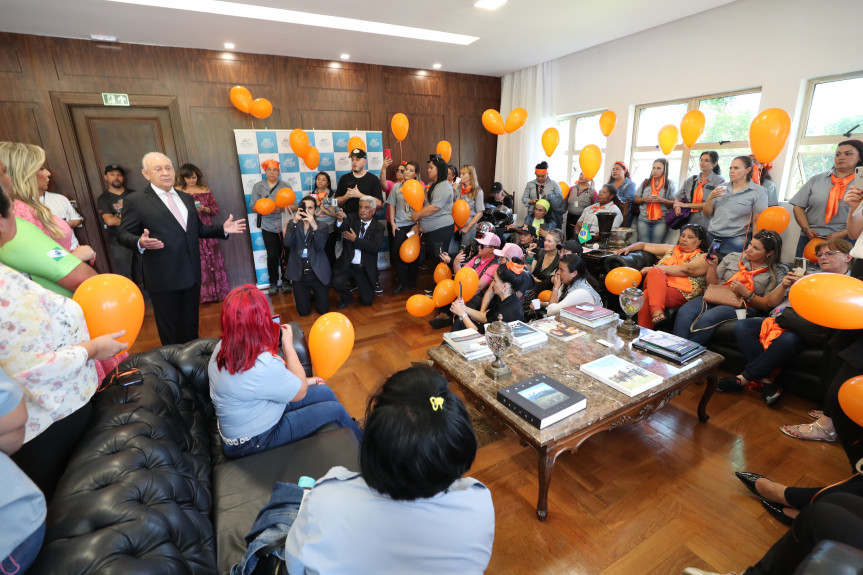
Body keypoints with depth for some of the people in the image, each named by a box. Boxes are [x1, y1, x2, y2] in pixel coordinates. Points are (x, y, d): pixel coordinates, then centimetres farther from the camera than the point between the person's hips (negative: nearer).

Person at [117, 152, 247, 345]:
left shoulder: (186, 198, 14)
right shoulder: (136, 201, -5)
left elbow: (198, 229, 18)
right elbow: (124, 234, -4)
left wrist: (223, 229, 2)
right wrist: (140, 243, -26)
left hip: (191, 274, 5)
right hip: (163, 277, -5)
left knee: (191, 326, 17)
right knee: (170, 330, 8)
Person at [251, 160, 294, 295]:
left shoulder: (286, 186, 8)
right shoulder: (258, 187, 8)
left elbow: (295, 206, 3)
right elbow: (254, 207, 2)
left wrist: (283, 208, -17)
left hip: (285, 226, 0)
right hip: (268, 227, 0)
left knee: (285, 255, 0)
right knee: (272, 255, -5)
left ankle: (286, 281, 15)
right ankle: (273, 283, 11)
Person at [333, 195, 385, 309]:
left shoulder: (378, 227, -2)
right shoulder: (351, 218, 2)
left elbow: (375, 247, -18)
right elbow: (341, 227, -20)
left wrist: (355, 239, -18)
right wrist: (340, 219, -42)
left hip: (365, 269, 0)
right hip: (347, 265, 1)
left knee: (367, 301, 1)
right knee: (337, 283, -27)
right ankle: (346, 298, 9)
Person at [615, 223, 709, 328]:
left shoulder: (702, 258, 13)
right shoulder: (671, 249, 30)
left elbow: (686, 270, -9)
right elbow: (644, 245, 31)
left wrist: (655, 268, -16)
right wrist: (629, 248, 9)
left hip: (680, 294, -4)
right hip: (658, 285, 4)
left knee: (646, 295, -36)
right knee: (655, 272, -34)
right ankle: (657, 311, -50)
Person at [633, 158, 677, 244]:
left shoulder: (670, 183, 4)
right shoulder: (646, 182, 12)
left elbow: (674, 203, -1)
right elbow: (635, 199, 14)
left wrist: (661, 200, -16)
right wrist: (643, 199, -6)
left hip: (660, 221, -2)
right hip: (643, 220, 2)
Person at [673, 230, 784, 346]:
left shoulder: (776, 273, 8)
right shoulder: (733, 257, 17)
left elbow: (767, 305, 1)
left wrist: (746, 293, -12)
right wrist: (712, 266, 2)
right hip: (714, 297, 3)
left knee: (707, 318, -37)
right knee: (684, 312, -31)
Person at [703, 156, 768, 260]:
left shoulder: (758, 192, 0)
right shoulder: (721, 188, 12)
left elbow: (757, 222, -4)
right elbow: (707, 214, 13)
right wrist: (710, 197, -3)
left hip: (734, 241, -3)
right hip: (711, 237, 4)